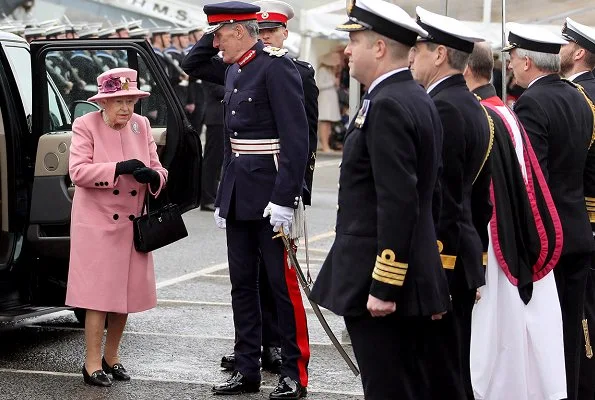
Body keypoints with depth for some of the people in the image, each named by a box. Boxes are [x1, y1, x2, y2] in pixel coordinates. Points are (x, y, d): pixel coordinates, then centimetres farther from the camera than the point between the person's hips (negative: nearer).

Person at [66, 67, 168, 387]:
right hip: (97, 224, -5)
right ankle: (92, 364, 0)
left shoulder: (141, 126, 8)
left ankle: (112, 357, 24)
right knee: (98, 293, -6)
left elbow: (158, 170, 9)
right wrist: (119, 168, -26)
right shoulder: (85, 126, -7)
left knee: (126, 292, 9)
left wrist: (152, 176, -15)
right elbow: (78, 171, -17)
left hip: (131, 224, 5)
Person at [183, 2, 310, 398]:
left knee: (283, 283, -1)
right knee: (242, 283, 11)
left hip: (270, 193, -8)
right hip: (237, 193, 8)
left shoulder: (276, 65, -13)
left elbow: (296, 137, -19)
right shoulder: (234, 70, 12)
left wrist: (284, 199, -23)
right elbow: (192, 64, 33)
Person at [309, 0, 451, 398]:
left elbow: (398, 204, -23)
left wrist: (382, 286, -22)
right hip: (416, 280, 10)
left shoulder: (387, 107, -17)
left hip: (379, 286, -10)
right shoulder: (419, 100, 14)